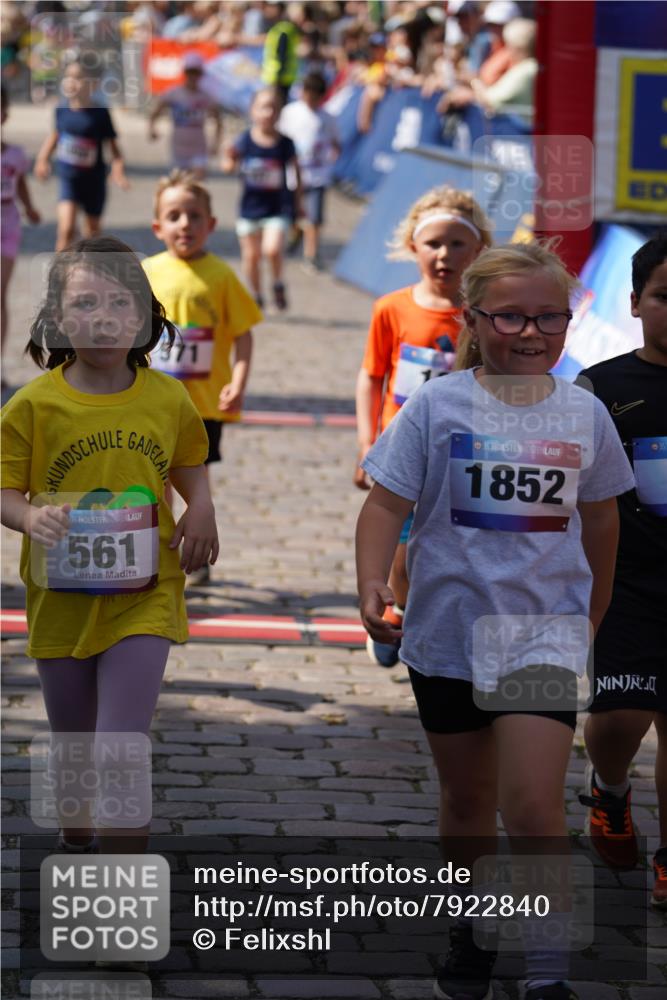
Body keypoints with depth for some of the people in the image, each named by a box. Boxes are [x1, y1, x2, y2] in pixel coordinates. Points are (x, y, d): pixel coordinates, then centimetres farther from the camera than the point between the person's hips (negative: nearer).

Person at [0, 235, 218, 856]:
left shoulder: (168, 399, -4)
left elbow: (189, 463, 15)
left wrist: (201, 508, -4)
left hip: (143, 599, -1)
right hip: (62, 596, 1)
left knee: (121, 755, -11)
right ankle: (76, 842, 46)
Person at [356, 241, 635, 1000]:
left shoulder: (583, 414, 0)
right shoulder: (437, 406, -7)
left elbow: (599, 517, 15)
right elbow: (387, 504, -9)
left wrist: (595, 613, 23)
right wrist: (372, 585, -26)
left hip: (544, 634, 0)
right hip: (449, 629, 0)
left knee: (535, 808, -12)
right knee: (467, 799, 16)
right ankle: (471, 933, 37)